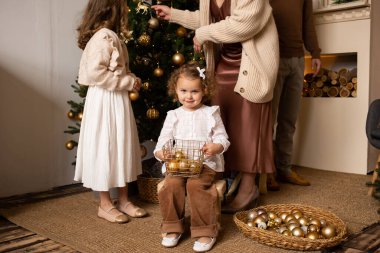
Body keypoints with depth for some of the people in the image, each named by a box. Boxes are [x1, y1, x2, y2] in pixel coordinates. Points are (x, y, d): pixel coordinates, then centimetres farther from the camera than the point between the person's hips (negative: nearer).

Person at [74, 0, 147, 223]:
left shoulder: (109, 36, 14)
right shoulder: (104, 37, -16)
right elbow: (94, 72, -25)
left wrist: (130, 80, 2)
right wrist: (128, 82, -18)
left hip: (117, 100, 10)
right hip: (105, 101, -10)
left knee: (121, 147, 13)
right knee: (106, 148, 0)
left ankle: (124, 200, 24)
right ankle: (105, 205, 14)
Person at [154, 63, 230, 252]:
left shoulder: (210, 113, 7)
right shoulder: (173, 116, 11)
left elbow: (222, 137, 2)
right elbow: (164, 139, 6)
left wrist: (215, 147, -21)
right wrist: (161, 152, -17)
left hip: (205, 162, -2)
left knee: (196, 184, -31)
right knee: (171, 184, -26)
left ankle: (206, 231, -15)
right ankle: (172, 228, -6)